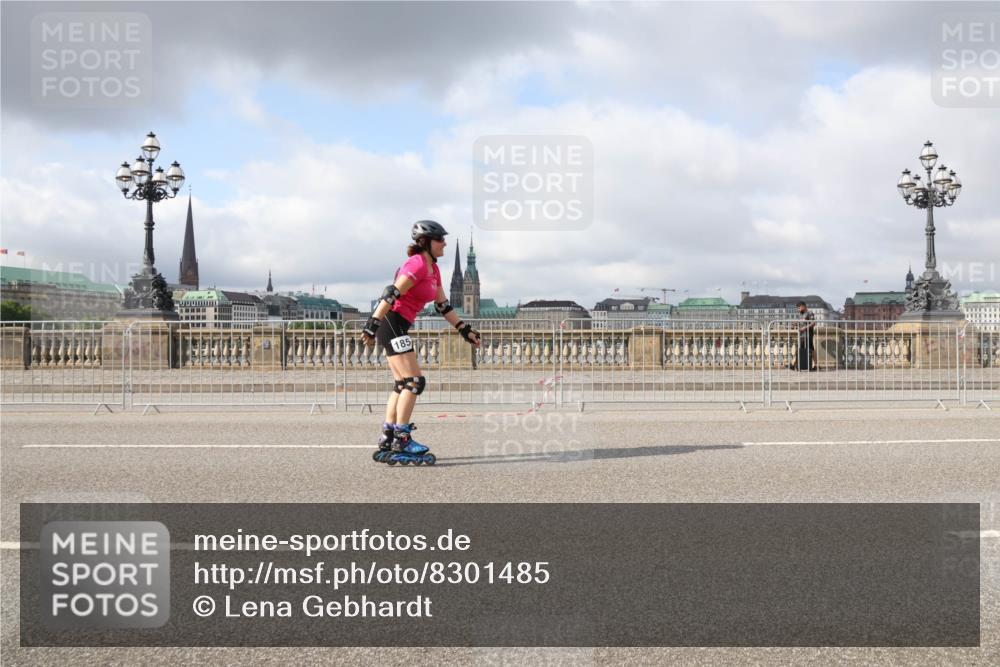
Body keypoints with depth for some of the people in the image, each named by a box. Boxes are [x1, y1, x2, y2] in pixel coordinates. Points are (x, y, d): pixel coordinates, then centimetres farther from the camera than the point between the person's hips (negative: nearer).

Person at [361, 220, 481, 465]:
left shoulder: (433, 269, 16)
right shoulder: (418, 265, -14)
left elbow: (443, 306, 19)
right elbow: (391, 294, -22)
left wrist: (465, 330, 16)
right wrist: (372, 326, -27)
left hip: (397, 328, 10)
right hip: (392, 323, -10)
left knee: (402, 385, 10)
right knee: (414, 381, -11)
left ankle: (387, 442, 13)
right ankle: (401, 440, -8)